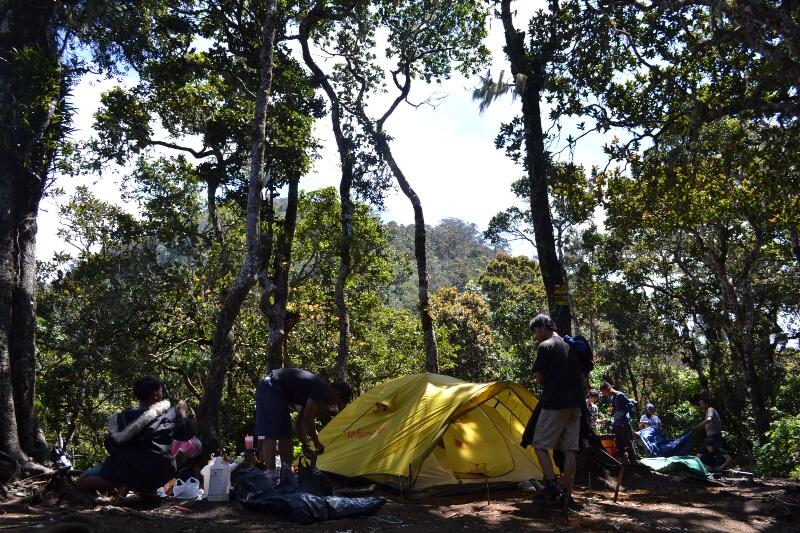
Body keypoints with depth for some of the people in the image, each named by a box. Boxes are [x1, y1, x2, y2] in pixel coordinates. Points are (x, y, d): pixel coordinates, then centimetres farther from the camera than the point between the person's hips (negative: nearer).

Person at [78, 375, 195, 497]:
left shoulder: (125, 416, 3)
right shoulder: (171, 413, 2)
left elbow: (109, 443, 9)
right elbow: (188, 433, 11)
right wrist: (182, 411, 26)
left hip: (133, 471, -1)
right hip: (161, 475, 2)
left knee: (83, 482, 15)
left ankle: (123, 483, -9)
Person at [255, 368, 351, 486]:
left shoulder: (313, 392, 12)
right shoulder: (321, 388, -16)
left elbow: (301, 421, 17)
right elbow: (307, 420, -19)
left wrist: (305, 446, 16)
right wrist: (317, 443, -7)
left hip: (278, 394, 10)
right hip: (270, 390, -10)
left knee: (285, 435, 8)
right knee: (270, 435, -13)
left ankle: (287, 476, 10)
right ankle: (272, 477, -14)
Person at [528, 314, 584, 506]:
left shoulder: (545, 346, -6)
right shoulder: (570, 347, 17)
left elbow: (539, 378, -6)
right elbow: (582, 377, 17)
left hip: (554, 403, -7)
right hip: (575, 404, 7)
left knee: (540, 444, 2)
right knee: (569, 449, 5)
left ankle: (551, 485, -7)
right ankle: (566, 493, 5)